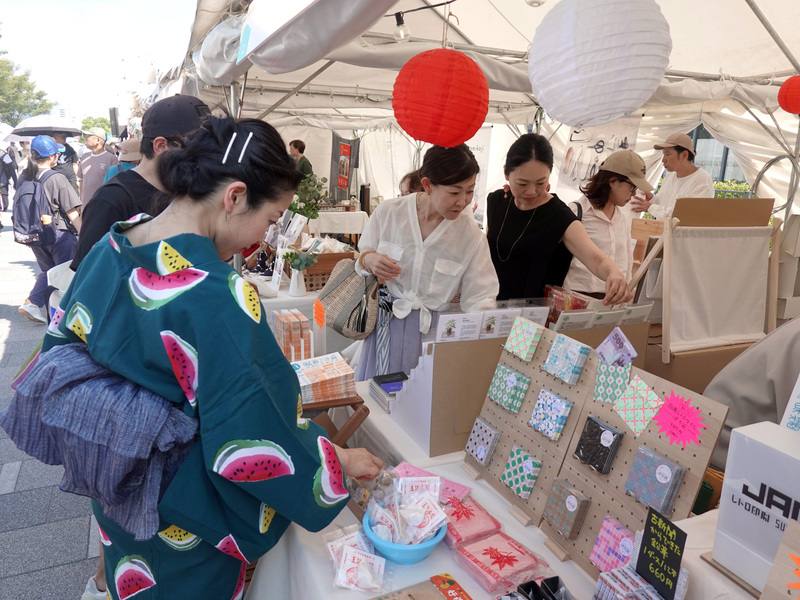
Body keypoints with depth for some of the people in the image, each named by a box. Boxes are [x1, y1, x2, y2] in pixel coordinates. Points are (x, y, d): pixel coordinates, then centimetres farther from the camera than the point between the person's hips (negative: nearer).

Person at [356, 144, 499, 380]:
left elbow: (480, 297, -7)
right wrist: (369, 260, -17)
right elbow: (360, 259, 5)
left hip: (434, 332, 0)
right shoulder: (388, 212, -8)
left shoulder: (471, 234, -8)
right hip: (386, 324, 1)